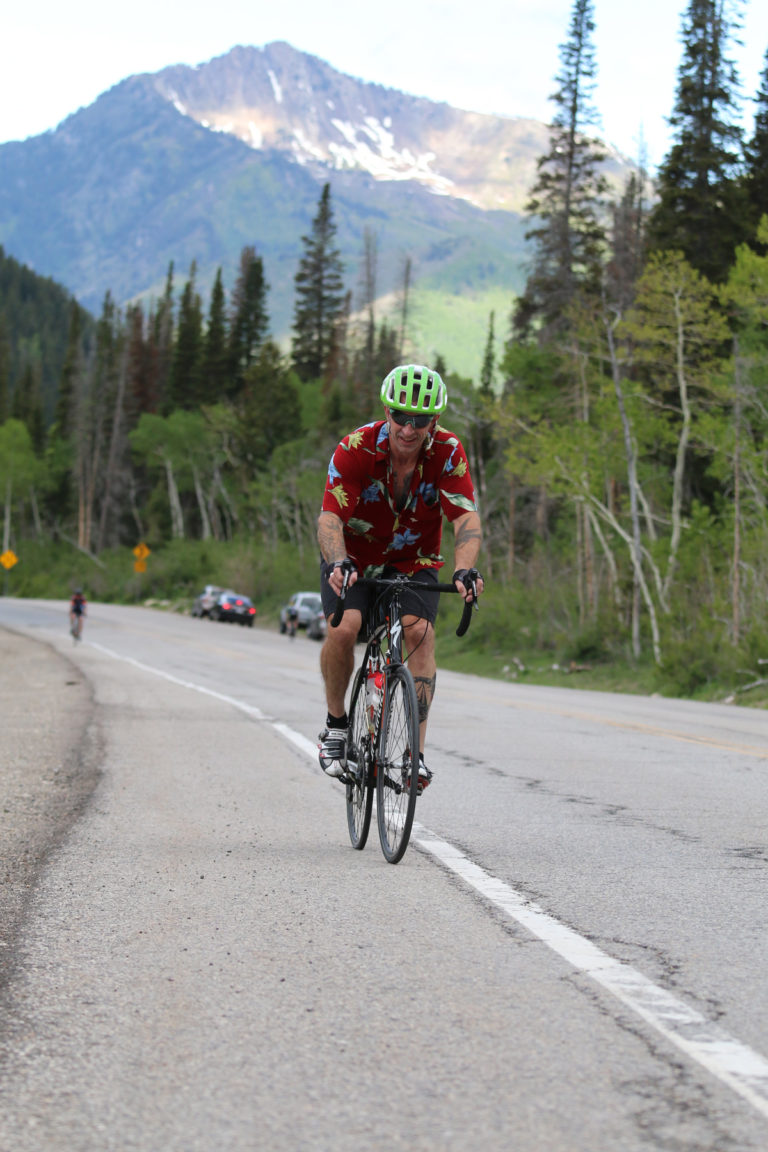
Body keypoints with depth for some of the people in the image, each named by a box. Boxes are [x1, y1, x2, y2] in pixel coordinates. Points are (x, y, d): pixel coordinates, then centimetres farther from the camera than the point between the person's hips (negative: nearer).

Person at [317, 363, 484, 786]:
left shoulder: (448, 452, -20)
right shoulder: (356, 449, -25)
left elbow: (467, 519, -26)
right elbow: (330, 518, -30)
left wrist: (464, 569, -45)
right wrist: (338, 563, -49)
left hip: (414, 562, 1)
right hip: (354, 558, -1)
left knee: (421, 632, -22)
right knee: (343, 628, -25)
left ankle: (415, 750, -20)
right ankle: (336, 723, 0)